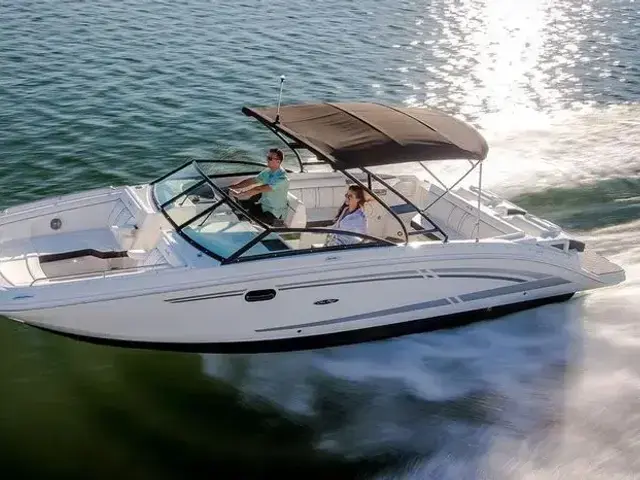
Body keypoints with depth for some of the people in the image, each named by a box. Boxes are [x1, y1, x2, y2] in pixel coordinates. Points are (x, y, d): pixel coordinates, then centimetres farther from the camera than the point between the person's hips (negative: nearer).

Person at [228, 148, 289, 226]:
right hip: (263, 205, 8)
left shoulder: (282, 178, -25)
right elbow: (251, 181, 5)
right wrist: (233, 186, -8)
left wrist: (238, 194, -34)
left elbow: (259, 189, -32)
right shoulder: (267, 171, 2)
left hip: (274, 213, -8)